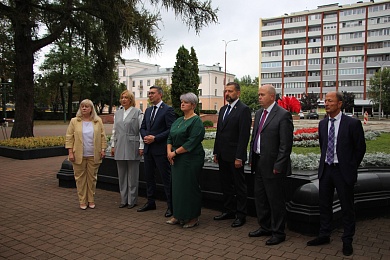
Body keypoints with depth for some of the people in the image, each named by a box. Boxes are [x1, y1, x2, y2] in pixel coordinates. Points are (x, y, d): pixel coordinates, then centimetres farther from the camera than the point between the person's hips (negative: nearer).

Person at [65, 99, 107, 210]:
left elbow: (102, 137, 6)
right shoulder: (74, 121, 3)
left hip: (93, 155, 1)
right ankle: (82, 201, 14)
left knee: (92, 178, 7)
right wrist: (70, 152, -5)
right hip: (79, 155, 0)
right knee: (80, 178, 5)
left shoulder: (98, 121, 5)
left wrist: (103, 149, -1)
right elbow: (69, 137, 1)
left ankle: (91, 200, 18)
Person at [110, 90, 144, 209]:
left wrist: (141, 146, -9)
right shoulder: (117, 113, 13)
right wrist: (113, 145, 13)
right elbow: (114, 130, 17)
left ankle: (132, 200, 14)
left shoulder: (137, 112, -3)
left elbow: (141, 130, -6)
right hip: (120, 148, 5)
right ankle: (123, 199, 21)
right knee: (121, 175, 10)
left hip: (132, 148, -5)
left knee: (132, 175, 3)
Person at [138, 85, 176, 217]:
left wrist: (155, 138, -18)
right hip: (148, 149, 8)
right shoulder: (148, 110, 15)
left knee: (166, 178, -1)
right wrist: (145, 136, -5)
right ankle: (150, 202, 29)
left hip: (161, 149, -7)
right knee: (148, 176, 15)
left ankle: (171, 206, 9)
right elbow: (143, 127, 17)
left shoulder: (167, 110, -8)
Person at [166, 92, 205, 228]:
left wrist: (175, 152, -15)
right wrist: (169, 151, -4)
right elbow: (170, 137, 14)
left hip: (191, 159, -8)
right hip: (177, 159, 8)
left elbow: (192, 142, -18)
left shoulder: (196, 121, -10)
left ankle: (193, 218, 14)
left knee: (190, 187, 0)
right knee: (177, 186, 11)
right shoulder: (178, 121, 15)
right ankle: (178, 215, 23)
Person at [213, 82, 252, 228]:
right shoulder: (223, 109, 14)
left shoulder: (243, 109, -11)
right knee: (226, 184, 16)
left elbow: (244, 135, -16)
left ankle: (241, 215, 16)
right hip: (223, 155, 8)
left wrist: (239, 157, -19)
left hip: (235, 156, -8)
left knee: (239, 186, 4)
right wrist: (216, 152, 13)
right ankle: (229, 211, 30)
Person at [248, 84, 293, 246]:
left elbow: (286, 144, -16)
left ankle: (278, 233, 21)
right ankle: (265, 227, 34)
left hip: (273, 165, -8)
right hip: (258, 163, 8)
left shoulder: (283, 115, -13)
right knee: (260, 198, 17)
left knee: (276, 200, 5)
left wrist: (278, 166, -18)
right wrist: (252, 158, 12)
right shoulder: (258, 113, 12)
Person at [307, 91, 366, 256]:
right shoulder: (322, 124, 6)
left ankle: (347, 241, 22)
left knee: (347, 207, 6)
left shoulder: (353, 124, -10)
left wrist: (351, 167, -2)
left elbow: (360, 148, -4)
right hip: (325, 169, 5)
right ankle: (324, 235, 29)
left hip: (343, 171, -5)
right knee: (324, 204, 14)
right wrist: (325, 163, 12)